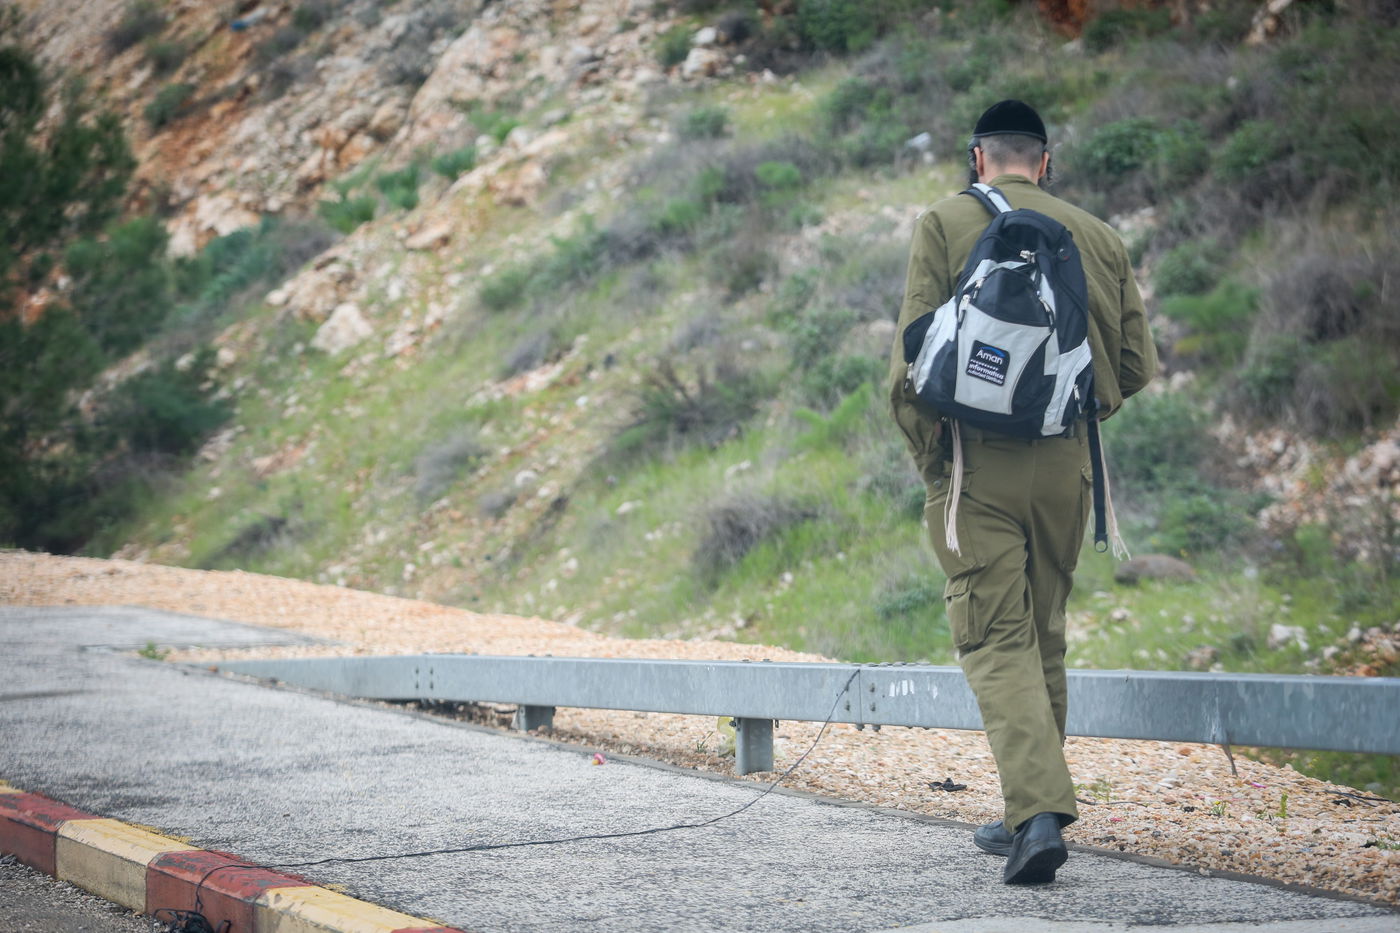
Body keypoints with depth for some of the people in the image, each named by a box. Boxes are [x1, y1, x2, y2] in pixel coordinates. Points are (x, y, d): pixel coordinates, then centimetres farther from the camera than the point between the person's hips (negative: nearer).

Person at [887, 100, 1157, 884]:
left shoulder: (947, 225, -1)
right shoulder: (1098, 236, 9)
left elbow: (914, 361, -8)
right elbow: (1137, 365, 8)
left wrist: (929, 459, 3)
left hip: (979, 461, -4)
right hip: (1067, 464, 4)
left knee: (998, 641, -4)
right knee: (1046, 637, 15)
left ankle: (1038, 810, -19)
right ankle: (1033, 814, 22)